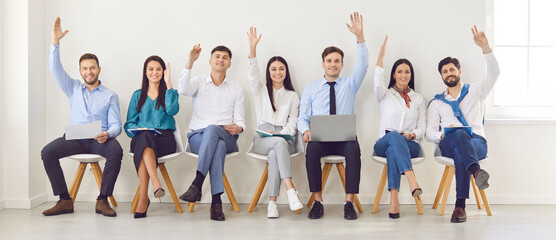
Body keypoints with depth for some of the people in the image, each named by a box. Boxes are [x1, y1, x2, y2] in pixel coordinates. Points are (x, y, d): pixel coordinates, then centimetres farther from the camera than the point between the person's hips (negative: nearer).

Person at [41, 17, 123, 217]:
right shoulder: (73, 89, 19)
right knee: (47, 152, -25)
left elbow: (116, 124, 3)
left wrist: (108, 134, -22)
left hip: (99, 140, -2)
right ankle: (64, 200, -21)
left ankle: (103, 200, -28)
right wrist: (55, 41, -3)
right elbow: (55, 69, 7)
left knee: (116, 150, -35)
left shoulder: (110, 96, 11)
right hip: (75, 139, 2)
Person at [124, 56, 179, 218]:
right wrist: (137, 129, -7)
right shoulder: (138, 95, 22)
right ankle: (156, 184, -53)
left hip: (165, 139, -1)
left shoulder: (167, 93, 16)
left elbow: (172, 110, -8)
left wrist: (168, 84, -6)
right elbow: (129, 123, 17)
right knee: (144, 137, -38)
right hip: (141, 138, 2)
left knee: (143, 144, -37)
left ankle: (143, 198, -45)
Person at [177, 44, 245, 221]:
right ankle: (216, 201, -44)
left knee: (212, 129, -37)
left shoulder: (236, 89, 19)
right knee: (218, 146, -37)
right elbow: (183, 89, -11)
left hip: (227, 137, 0)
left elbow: (239, 120, 12)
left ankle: (197, 184, -47)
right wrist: (190, 62, -17)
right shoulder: (199, 83, 15)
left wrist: (238, 128, -13)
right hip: (198, 136, 0)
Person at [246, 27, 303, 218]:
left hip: (284, 137, 1)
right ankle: (290, 189, -47)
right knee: (279, 144, -37)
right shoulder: (261, 89, 19)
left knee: (274, 154, -36)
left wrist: (281, 133, -12)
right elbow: (253, 73, -2)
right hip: (262, 138, -1)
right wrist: (252, 47, -16)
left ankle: (272, 202, -40)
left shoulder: (292, 95, 21)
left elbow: (293, 121, 10)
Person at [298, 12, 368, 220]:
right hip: (319, 138, 0)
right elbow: (302, 117, 11)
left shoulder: (349, 84, 15)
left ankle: (349, 202, -29)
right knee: (312, 149, -35)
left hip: (344, 138, 0)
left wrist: (360, 36, -15)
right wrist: (306, 130, -14)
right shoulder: (311, 89, 16)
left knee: (354, 149, -34)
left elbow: (362, 66, -2)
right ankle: (317, 202, -27)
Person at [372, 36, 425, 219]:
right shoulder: (385, 95, 13)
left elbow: (422, 128, 12)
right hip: (383, 144, -1)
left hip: (409, 145, 1)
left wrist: (410, 135, -11)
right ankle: (412, 181, -57)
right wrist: (381, 56, -15)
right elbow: (377, 83, -13)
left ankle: (394, 198, -49)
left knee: (393, 150, -37)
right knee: (394, 136, -39)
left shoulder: (419, 99, 18)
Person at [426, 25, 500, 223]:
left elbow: (493, 74, 4)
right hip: (448, 144, 0)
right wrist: (443, 135, -11)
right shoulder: (436, 103, 25)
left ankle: (460, 205, -53)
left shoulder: (475, 91, 23)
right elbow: (430, 133, 14)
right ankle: (476, 171, -70)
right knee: (460, 135, -40)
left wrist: (485, 47, -9)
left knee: (461, 153, -39)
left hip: (477, 142, 1)